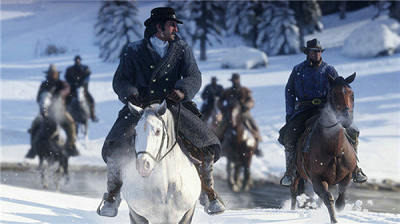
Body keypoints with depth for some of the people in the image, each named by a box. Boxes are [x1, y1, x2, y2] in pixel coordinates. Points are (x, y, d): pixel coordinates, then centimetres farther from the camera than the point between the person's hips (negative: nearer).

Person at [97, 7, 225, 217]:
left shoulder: (182, 50, 9)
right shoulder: (134, 51, 4)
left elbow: (194, 77, -3)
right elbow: (120, 80, 1)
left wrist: (182, 90, -26)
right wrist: (130, 94, -21)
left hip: (173, 106, 2)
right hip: (139, 106, -2)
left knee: (207, 144, -14)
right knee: (114, 148, -23)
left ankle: (208, 192, 9)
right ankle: (112, 195, -1)